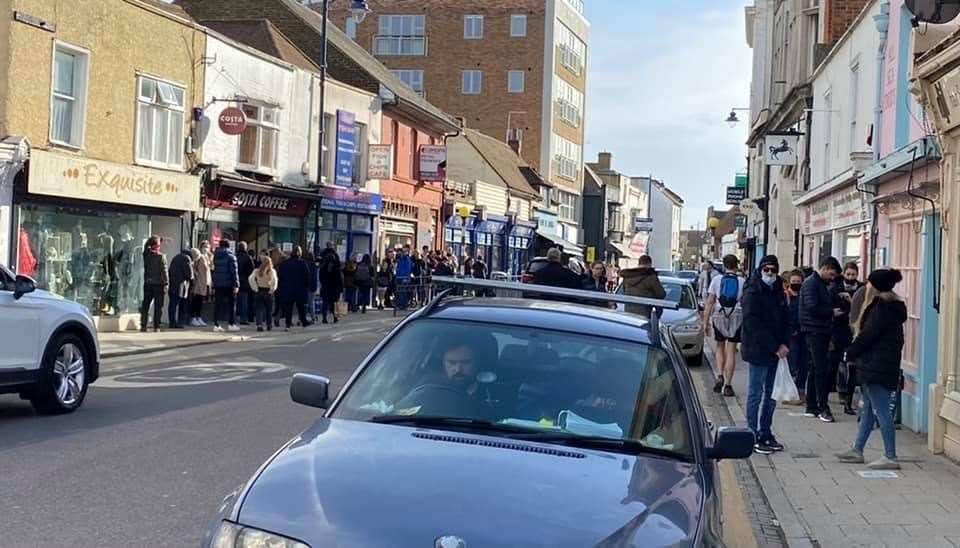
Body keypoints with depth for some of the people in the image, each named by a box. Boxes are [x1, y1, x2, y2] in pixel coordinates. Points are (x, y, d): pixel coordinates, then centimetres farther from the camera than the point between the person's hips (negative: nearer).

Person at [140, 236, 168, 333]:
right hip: (158, 284, -3)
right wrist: (166, 283, -10)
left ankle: (143, 326, 8)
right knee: (158, 306, 4)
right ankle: (156, 326, 3)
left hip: (148, 284, 4)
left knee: (145, 305, 10)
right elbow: (164, 271, -12)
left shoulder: (146, 255, -1)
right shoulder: (161, 256, -11)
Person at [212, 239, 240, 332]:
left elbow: (214, 270, 14)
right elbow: (234, 271, -12)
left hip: (217, 284, 5)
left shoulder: (216, 256, 11)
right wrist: (236, 284, -13)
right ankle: (231, 324, 1)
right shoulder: (231, 256, -6)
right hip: (229, 284, -5)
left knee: (217, 304, 5)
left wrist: (213, 285, 17)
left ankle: (216, 325, 2)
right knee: (231, 303, 4)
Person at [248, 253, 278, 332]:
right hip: (268, 292, 0)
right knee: (269, 310, 12)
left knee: (259, 309, 2)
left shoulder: (257, 271, -1)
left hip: (259, 291, 1)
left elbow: (250, 278, -12)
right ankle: (269, 326, 17)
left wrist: (255, 289, -7)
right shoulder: (272, 271, -5)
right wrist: (272, 290, -9)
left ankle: (259, 324, -14)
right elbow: (275, 281, -19)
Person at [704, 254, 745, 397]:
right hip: (737, 317, 0)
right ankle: (727, 385, 3)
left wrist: (706, 321, 2)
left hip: (718, 316, 0)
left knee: (720, 347, 19)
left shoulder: (716, 280, 1)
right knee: (731, 351, 4)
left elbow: (710, 302, -1)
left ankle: (720, 376, 1)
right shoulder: (742, 282, 0)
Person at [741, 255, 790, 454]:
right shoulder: (753, 293, -11)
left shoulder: (778, 292, 13)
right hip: (758, 351, -7)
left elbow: (785, 320, 15)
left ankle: (766, 434, 18)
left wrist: (785, 344, -2)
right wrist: (775, 347, -17)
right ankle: (754, 436, 3)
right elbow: (753, 325, -17)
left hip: (775, 351, 8)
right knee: (756, 394, -2)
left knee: (771, 394, 11)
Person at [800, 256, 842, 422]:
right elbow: (812, 308, -20)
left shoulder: (822, 284, 19)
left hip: (821, 332, 10)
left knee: (816, 369, 12)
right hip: (815, 332, -10)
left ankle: (811, 407, 17)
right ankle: (823, 408, -9)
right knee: (822, 370, -11)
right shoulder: (811, 283, -11)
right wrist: (831, 312, -10)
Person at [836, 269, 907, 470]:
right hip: (877, 367, 10)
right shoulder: (892, 307, 16)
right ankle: (857, 450, 22)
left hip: (877, 368, -10)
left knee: (881, 410, -7)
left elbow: (867, 335, -16)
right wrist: (855, 352, 11)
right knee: (869, 409, 14)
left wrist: (850, 352, -3)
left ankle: (891, 457, -5)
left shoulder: (882, 307, -14)